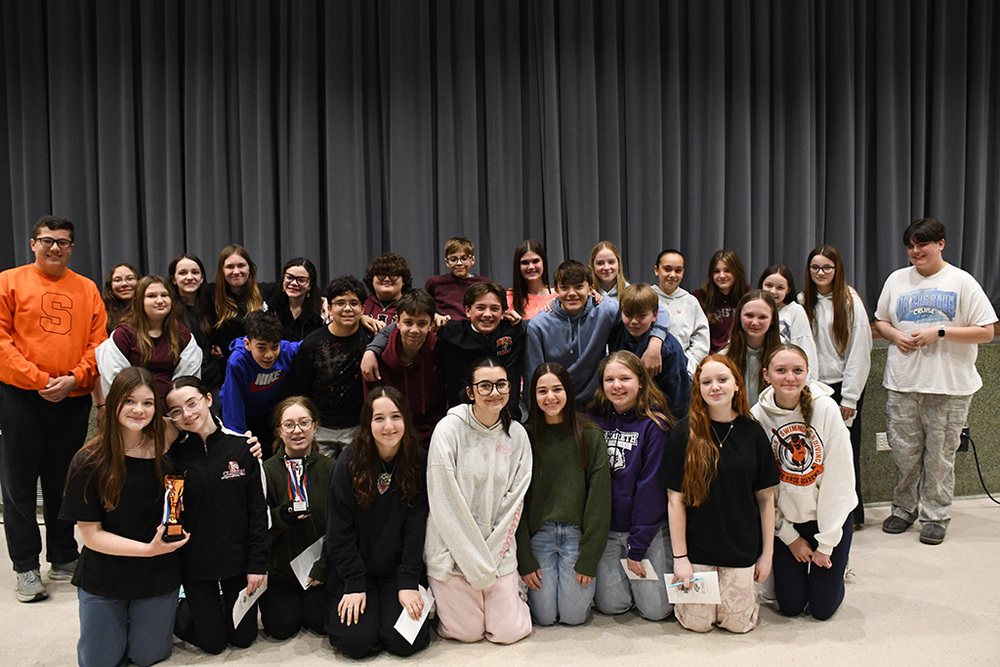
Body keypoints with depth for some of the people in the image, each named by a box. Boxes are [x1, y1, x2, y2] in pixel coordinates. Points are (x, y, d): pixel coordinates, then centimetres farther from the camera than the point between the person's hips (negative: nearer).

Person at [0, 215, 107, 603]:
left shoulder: (87, 289, 9)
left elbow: (98, 342, 5)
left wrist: (73, 379, -10)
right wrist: (39, 380, -13)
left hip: (73, 399, 2)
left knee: (63, 480, 11)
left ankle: (64, 559, 24)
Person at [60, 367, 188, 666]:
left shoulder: (167, 450, -11)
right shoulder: (90, 462, -16)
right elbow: (90, 533, -14)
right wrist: (148, 548, -24)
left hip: (158, 575, 1)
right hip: (103, 577, -1)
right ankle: (121, 619, 39)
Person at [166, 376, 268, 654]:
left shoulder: (241, 446, -9)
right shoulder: (174, 454, -9)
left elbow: (258, 509, -6)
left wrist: (257, 563, -6)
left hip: (237, 557, 1)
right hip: (195, 563, -1)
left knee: (243, 638, 12)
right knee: (214, 643, 8)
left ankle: (225, 604, 40)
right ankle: (180, 608, 34)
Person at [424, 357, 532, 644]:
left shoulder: (517, 435, 0)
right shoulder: (449, 429, -13)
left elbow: (514, 502, 1)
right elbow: (444, 503, -15)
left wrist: (489, 559, -7)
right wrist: (475, 564, -14)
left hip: (499, 551, 3)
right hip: (453, 552, -3)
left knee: (510, 632, 3)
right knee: (467, 632, 3)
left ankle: (508, 591, 32)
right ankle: (440, 596, 30)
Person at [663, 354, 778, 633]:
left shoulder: (753, 433, -4)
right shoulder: (686, 431, -10)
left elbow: (766, 498, 2)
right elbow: (675, 498, -9)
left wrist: (767, 553, 1)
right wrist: (680, 557, -10)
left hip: (741, 546, 2)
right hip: (696, 545, -1)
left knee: (738, 622, 4)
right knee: (698, 622, 2)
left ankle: (746, 588, 34)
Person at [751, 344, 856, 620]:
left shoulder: (826, 409, -17)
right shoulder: (757, 416, -13)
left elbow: (839, 479, -14)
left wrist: (826, 543, -11)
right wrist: (790, 537, -5)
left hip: (830, 515, -1)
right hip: (786, 518, 1)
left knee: (823, 607, 2)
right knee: (790, 605, 3)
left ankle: (833, 560, 30)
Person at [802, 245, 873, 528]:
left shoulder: (850, 301, -6)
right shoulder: (803, 301, 6)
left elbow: (859, 352, -7)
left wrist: (849, 397, -9)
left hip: (843, 387, -3)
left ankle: (852, 514, 17)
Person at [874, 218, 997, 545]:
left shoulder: (962, 282, -2)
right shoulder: (897, 279, 10)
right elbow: (880, 320, 19)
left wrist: (939, 333, -14)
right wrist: (896, 336, -2)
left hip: (949, 386, -3)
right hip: (902, 383, 3)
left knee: (940, 455, 2)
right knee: (903, 452, 7)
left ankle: (935, 516, 16)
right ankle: (904, 509, 24)